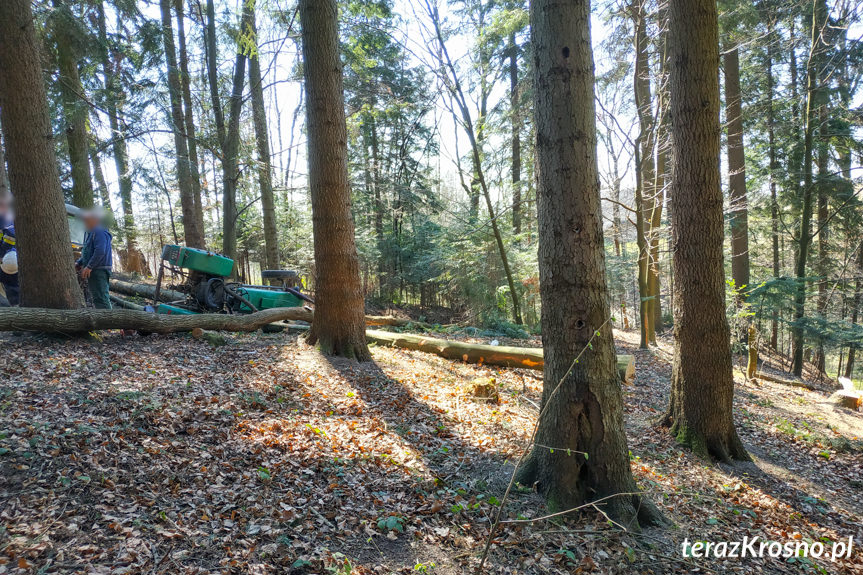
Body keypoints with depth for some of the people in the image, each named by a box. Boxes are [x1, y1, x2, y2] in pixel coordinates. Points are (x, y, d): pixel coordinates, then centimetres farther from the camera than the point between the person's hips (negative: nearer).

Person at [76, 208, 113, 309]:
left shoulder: (100, 232, -14)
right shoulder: (90, 233, 21)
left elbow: (100, 252, -26)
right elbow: (87, 253, 30)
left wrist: (89, 267, -24)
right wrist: (78, 263, 17)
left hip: (99, 271, -11)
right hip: (93, 271, 11)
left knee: (100, 298, -14)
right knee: (97, 297, 15)